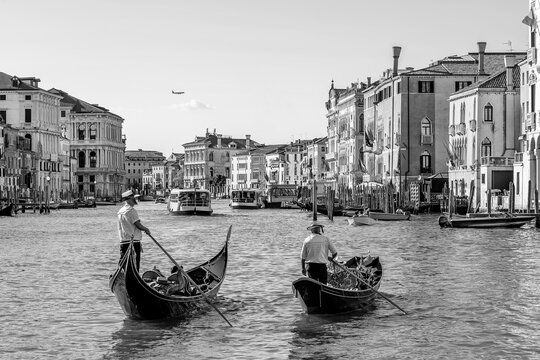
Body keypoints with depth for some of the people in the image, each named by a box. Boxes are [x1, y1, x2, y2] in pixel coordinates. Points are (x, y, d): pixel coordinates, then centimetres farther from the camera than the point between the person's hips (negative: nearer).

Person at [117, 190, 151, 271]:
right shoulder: (131, 210, -12)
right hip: (133, 241, -8)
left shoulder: (120, 211, 14)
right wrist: (146, 229, 4)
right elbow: (138, 225, -14)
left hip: (123, 242, 8)